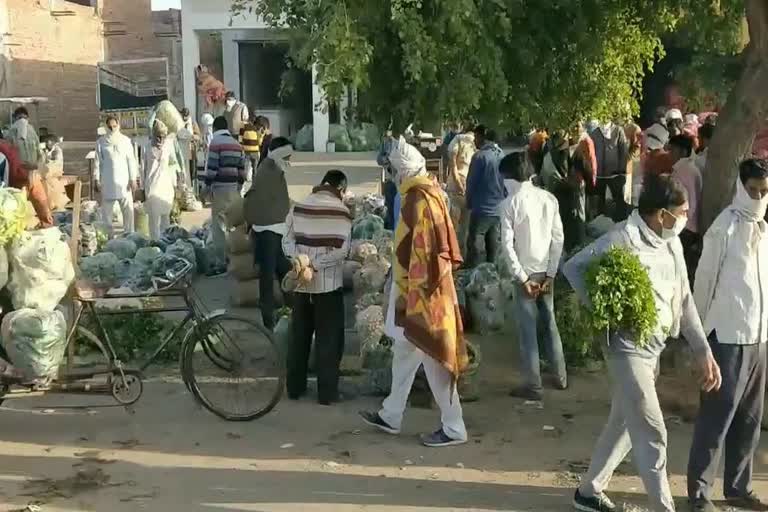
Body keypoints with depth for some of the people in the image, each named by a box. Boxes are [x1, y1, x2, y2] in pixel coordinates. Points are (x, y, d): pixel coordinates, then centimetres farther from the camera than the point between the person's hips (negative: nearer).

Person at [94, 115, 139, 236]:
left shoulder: (126, 141, 4)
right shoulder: (101, 142, 4)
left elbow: (131, 160, 4)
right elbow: (97, 161, 5)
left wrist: (133, 179, -1)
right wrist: (97, 179, 0)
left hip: (124, 181, 0)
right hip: (107, 182, 0)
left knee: (128, 210, -2)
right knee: (107, 210, 3)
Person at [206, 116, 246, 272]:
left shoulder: (215, 143, -7)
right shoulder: (237, 144, 13)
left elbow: (212, 168, -12)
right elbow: (242, 168, 13)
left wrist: (208, 186, -6)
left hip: (220, 188, -7)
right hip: (234, 188, 7)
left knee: (219, 225, -5)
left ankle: (221, 262, -7)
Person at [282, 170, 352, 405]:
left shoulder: (297, 207, 4)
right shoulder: (342, 211, -7)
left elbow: (287, 241, -1)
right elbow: (342, 250, -15)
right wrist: (315, 264, -14)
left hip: (301, 282, 4)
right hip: (329, 283, -4)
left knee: (299, 335, 14)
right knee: (329, 338, 5)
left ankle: (295, 387, 21)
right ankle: (327, 392, 7)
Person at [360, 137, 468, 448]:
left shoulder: (419, 201, -21)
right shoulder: (426, 194, 8)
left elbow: (423, 253, -23)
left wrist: (413, 298, -20)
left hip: (420, 292, -10)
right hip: (420, 287, 10)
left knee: (432, 360, -2)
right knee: (403, 354, 19)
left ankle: (454, 428, 7)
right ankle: (390, 416, 31)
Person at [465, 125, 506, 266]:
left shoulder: (480, 156, -13)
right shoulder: (503, 156, 4)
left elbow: (471, 183, -9)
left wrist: (469, 203, 5)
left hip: (482, 209, -6)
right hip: (500, 210, 6)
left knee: (474, 247, 1)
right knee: (494, 248, 12)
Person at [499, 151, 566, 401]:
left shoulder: (511, 203, -12)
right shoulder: (549, 198, 1)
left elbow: (507, 244, -16)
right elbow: (558, 238, 1)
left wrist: (521, 277, -10)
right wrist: (551, 274, 3)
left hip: (526, 273, -5)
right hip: (546, 271, 5)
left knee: (528, 328, 2)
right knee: (549, 323, 18)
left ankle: (533, 386, 7)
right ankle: (560, 376, 27)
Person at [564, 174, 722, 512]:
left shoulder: (672, 244, 8)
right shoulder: (623, 238, -16)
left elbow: (684, 300, 12)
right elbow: (573, 266, -12)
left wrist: (703, 350, 9)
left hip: (655, 347, 8)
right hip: (628, 346, -8)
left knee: (623, 423, 18)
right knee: (652, 433, -4)